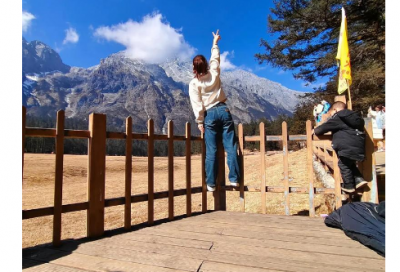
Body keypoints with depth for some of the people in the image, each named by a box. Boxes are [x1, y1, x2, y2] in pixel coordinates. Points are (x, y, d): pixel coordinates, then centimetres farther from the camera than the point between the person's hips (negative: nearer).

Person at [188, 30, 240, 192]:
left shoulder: (194, 83, -2)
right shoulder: (214, 73, 7)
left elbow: (197, 104, -7)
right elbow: (215, 58, 27)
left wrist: (199, 121, -1)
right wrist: (215, 43, 41)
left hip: (210, 115, -2)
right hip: (223, 110, 3)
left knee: (211, 151, 0)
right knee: (230, 146, 2)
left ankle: (211, 183, 4)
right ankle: (234, 178, 4)